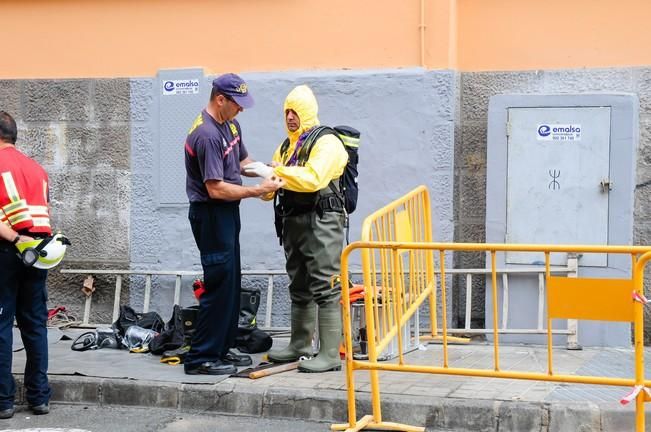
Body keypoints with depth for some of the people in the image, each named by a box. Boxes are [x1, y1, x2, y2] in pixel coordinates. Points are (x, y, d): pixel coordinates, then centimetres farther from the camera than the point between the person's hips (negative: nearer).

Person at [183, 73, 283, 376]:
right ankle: (201, 357, 0)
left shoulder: (231, 124, 8)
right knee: (219, 283, -7)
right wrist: (258, 190, -20)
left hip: (227, 213, 10)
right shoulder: (206, 135, -22)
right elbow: (216, 188, -24)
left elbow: (241, 160, 21)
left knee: (231, 282, 15)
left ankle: (222, 348, 25)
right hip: (210, 215, -10)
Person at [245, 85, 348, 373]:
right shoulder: (285, 146, 19)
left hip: (321, 221, -9)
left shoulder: (326, 143, -8)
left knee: (325, 288, -9)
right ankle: (300, 346, 27)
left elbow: (313, 178, -24)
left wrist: (274, 172, -22)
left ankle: (330, 354, -7)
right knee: (299, 288, 16)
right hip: (293, 221, 9)